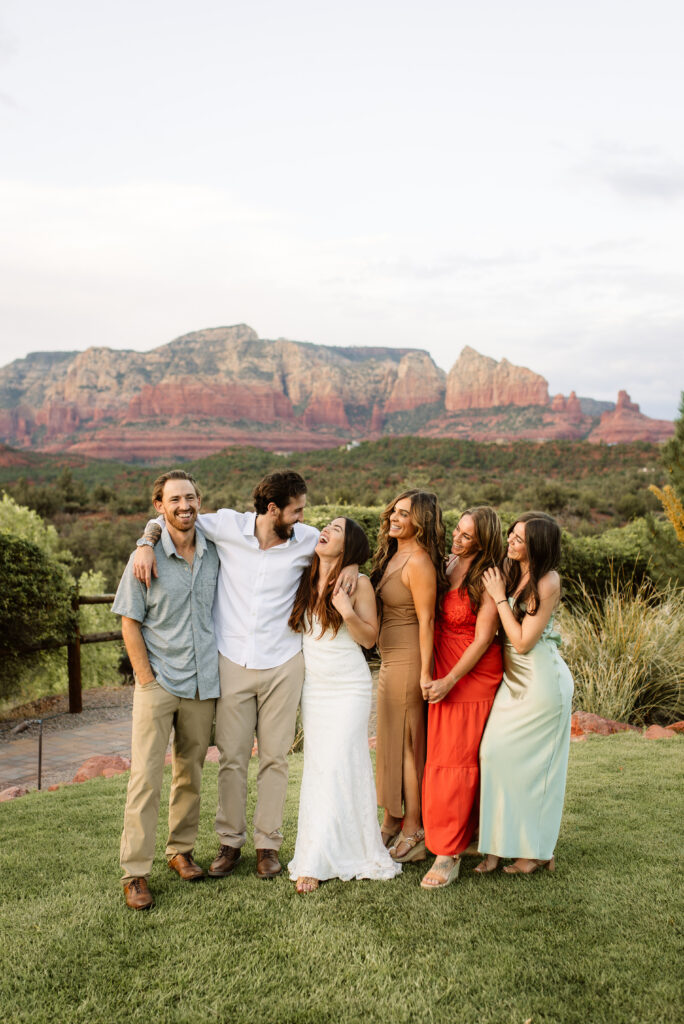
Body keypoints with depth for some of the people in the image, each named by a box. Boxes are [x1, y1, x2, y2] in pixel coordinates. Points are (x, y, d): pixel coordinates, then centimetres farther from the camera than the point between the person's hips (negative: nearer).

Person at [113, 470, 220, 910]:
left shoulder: (214, 554, 4)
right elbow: (130, 623, -3)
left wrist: (220, 668, 10)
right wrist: (147, 678, -8)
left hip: (203, 683, 3)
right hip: (158, 682, -3)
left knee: (191, 773, 12)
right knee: (146, 775, -4)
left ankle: (181, 849, 29)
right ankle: (135, 870, 5)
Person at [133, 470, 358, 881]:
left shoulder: (308, 540, -4)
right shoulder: (228, 525, -8)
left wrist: (351, 564, -7)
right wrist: (146, 545, -14)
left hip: (283, 665, 1)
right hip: (233, 662, -1)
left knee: (275, 757, 8)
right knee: (232, 757, 7)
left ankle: (268, 843, 22)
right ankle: (230, 841, 24)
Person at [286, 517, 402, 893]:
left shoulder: (358, 583, -7)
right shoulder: (305, 579, 5)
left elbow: (369, 638, -5)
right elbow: (294, 625, 18)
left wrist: (348, 612, -21)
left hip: (349, 688, -4)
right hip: (314, 686, 4)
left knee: (339, 767, -6)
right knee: (317, 768, 5)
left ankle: (315, 861, 2)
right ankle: (317, 856, 13)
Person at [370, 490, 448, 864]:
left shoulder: (418, 562, -17)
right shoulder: (393, 555, 11)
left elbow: (426, 619, -18)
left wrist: (425, 672, -19)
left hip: (408, 661, -9)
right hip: (390, 660, 9)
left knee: (407, 744, 0)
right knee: (389, 741, 16)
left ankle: (414, 834, 13)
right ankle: (390, 824, 29)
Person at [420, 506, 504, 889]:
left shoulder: (487, 581, -14)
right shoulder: (448, 565, 6)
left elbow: (483, 639, -14)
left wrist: (450, 681, -15)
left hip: (472, 675, -6)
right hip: (441, 671, 6)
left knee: (457, 759, -4)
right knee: (442, 753, 10)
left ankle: (449, 854, 2)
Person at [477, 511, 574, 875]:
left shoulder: (547, 583, -18)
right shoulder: (510, 570, 5)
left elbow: (522, 641, -18)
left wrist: (499, 597, -15)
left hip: (540, 678, -7)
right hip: (514, 677, 7)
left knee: (530, 760, -1)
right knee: (493, 750, 1)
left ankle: (538, 851, 16)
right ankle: (500, 844, 11)